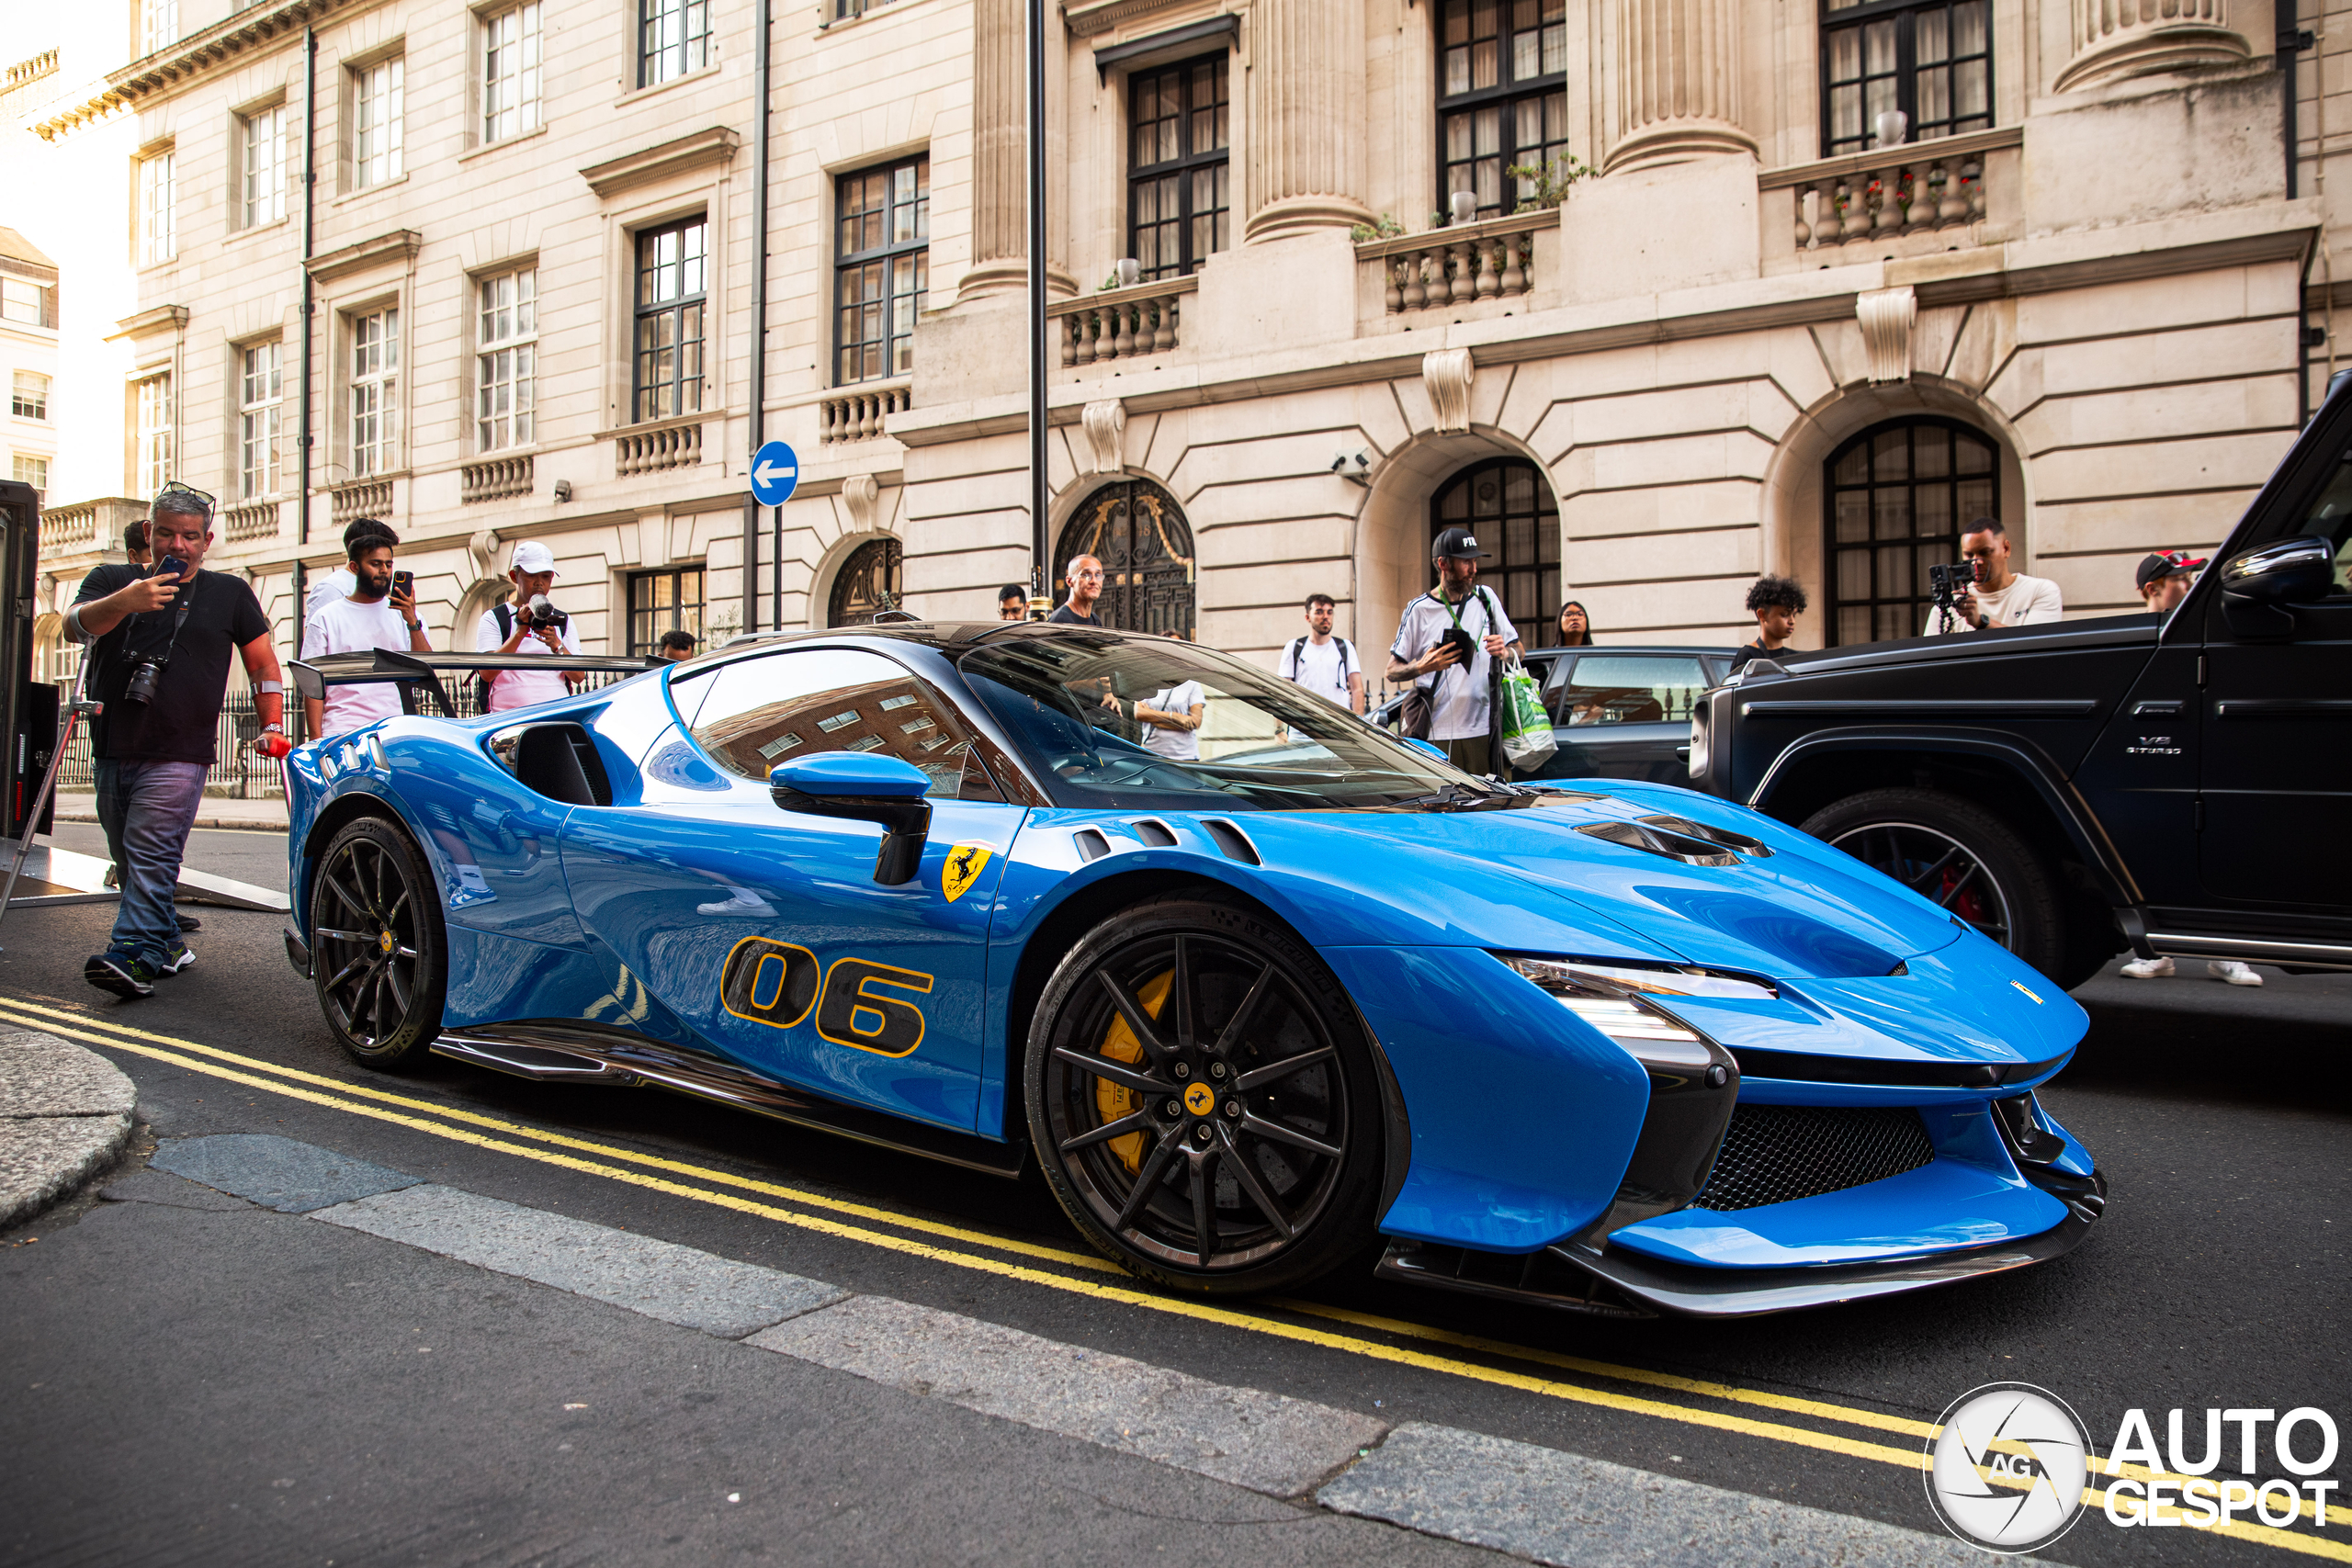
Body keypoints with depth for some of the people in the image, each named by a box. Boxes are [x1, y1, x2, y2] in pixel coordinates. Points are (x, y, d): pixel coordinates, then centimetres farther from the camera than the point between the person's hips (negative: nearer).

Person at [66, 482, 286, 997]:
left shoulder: (230, 593, 10)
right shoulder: (112, 580, 12)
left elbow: (264, 664, 14)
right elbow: (76, 625, -8)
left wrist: (273, 728, 4)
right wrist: (122, 602, -29)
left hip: (178, 756, -4)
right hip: (112, 754, 4)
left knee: (151, 856, -16)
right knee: (130, 860, 10)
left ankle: (133, 956, -23)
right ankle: (168, 946, 22)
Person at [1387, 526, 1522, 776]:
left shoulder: (1485, 599, 11)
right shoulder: (1419, 610, 1)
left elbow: (1518, 650, 20)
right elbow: (1392, 671, 4)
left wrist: (1503, 651, -4)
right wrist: (1422, 667, -16)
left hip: (1483, 731, 3)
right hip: (1437, 735, -3)